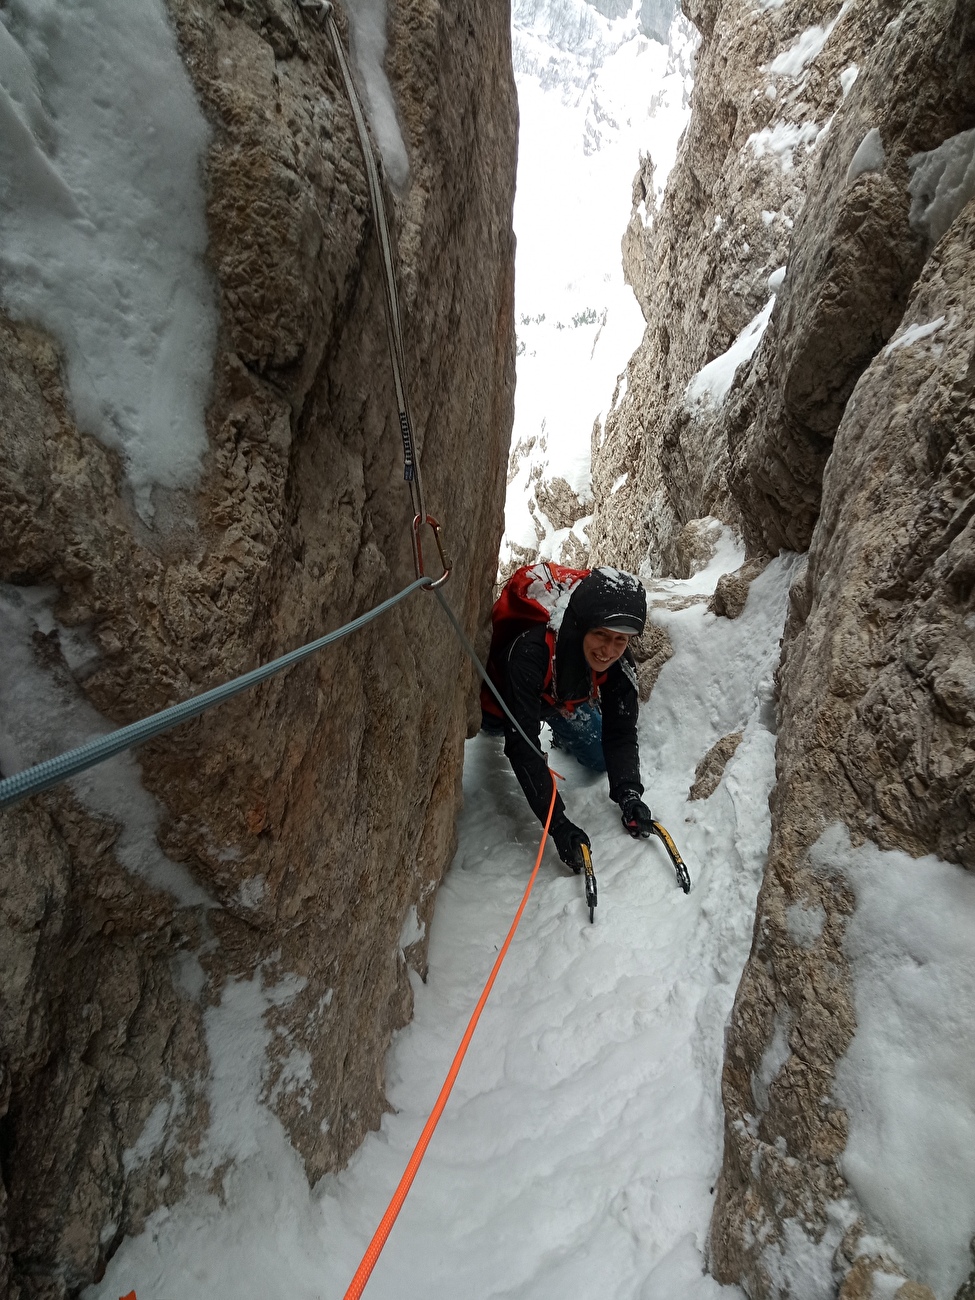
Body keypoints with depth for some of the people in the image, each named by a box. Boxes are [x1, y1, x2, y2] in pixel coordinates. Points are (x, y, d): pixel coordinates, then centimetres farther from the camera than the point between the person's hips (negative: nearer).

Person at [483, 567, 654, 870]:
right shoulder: (531, 652, -50)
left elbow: (620, 733, -27)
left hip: (566, 705, 0)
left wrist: (628, 793, -44)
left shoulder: (619, 663, -34)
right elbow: (522, 746, -51)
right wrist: (557, 823, -55)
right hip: (505, 705, 0)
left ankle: (561, 737, 30)